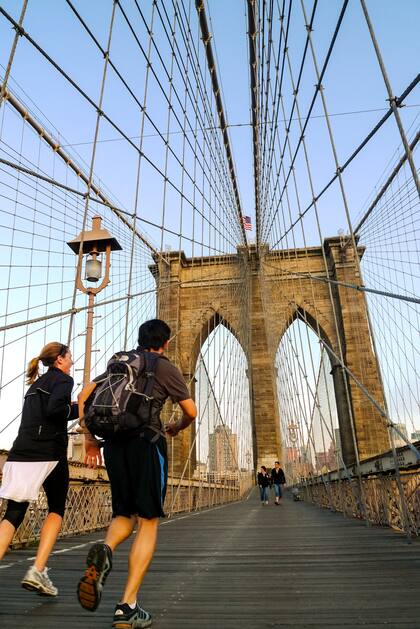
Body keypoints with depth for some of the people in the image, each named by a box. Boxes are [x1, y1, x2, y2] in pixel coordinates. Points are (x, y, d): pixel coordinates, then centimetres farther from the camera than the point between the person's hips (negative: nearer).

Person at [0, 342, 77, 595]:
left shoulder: (36, 384, 24)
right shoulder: (63, 379, -2)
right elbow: (54, 409, -20)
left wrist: (75, 407, 22)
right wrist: (78, 408, -4)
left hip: (21, 454, 7)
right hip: (49, 454, -6)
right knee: (57, 510, 13)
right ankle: (38, 571, 5)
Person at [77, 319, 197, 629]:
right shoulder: (166, 368, 3)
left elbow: (84, 396, 12)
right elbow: (191, 411, 2)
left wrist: (90, 437, 15)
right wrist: (177, 428, 23)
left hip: (113, 443, 5)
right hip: (147, 442, -5)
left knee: (125, 514, 19)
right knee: (148, 521, 4)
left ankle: (104, 551, -12)